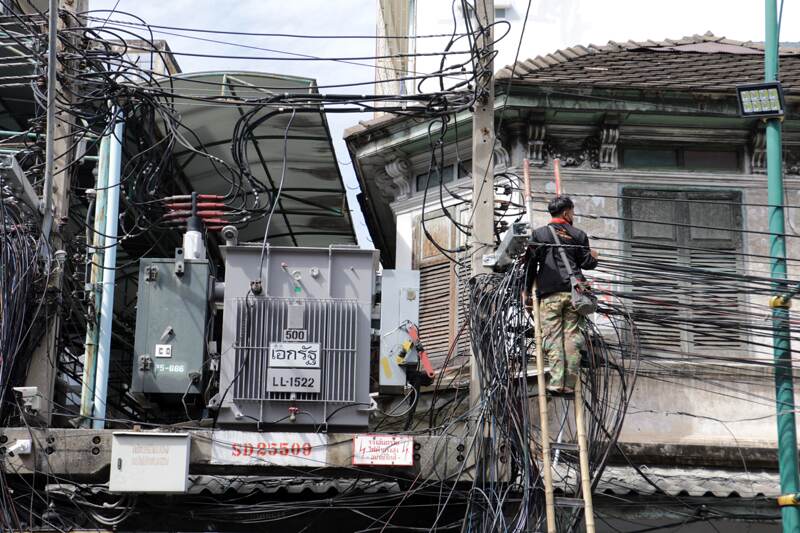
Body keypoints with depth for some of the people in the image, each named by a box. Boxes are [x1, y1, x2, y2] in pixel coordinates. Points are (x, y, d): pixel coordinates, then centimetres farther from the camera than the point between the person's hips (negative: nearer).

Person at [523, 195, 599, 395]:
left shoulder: (539, 234, 6)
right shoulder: (579, 235, 9)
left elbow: (531, 263, 4)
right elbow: (586, 263, 10)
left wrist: (526, 289, 13)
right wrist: (593, 257, 33)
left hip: (550, 293, -1)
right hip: (573, 291, 1)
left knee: (552, 336, -3)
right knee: (572, 336, 2)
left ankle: (557, 382, -13)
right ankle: (570, 384, 0)